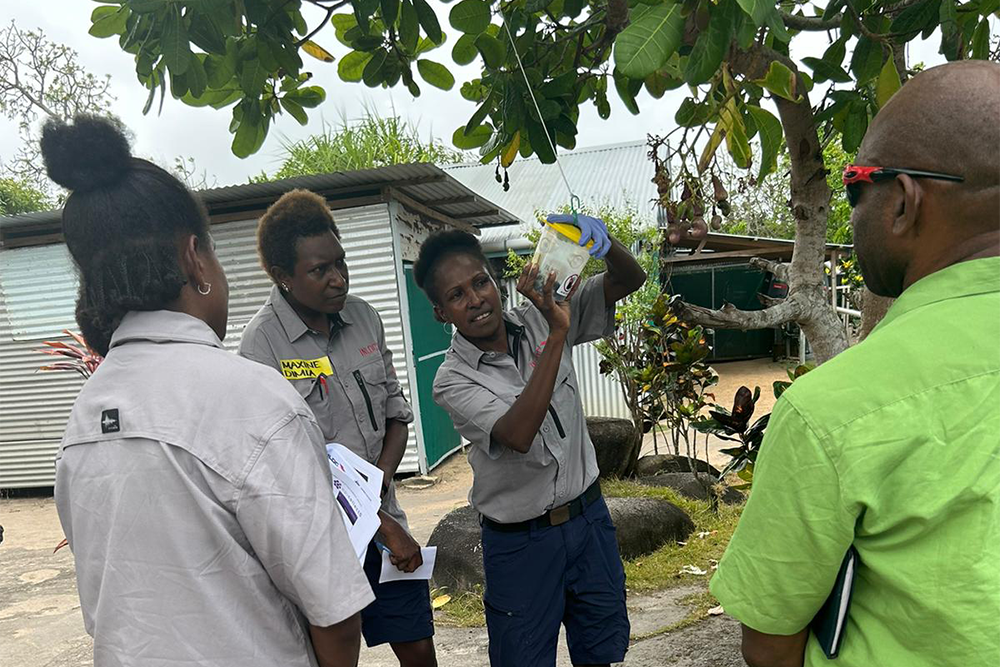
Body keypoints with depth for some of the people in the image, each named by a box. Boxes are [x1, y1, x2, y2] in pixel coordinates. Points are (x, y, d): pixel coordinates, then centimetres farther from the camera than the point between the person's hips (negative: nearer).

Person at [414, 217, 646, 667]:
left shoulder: (540, 320, -6)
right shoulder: (452, 380, -17)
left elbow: (629, 280, -8)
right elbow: (518, 435, -34)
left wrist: (601, 241, -30)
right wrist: (557, 333, -38)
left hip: (589, 516, 4)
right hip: (522, 541, -3)